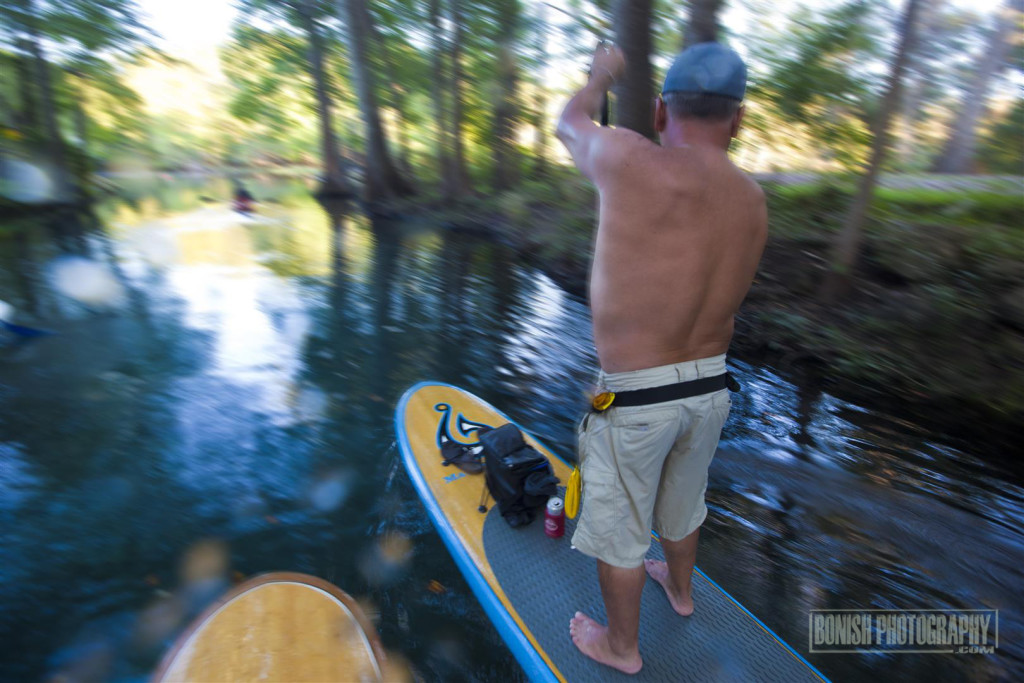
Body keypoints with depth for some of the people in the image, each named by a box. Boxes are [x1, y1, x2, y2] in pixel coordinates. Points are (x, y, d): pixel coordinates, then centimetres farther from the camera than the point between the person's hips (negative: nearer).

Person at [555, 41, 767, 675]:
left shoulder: (631, 163, -18)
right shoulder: (753, 201, -1)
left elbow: (569, 123, 4)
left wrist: (603, 74, 24)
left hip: (635, 397, -6)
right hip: (711, 389, 6)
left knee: (619, 528, 17)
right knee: (681, 503, 31)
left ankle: (621, 646, 42)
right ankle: (681, 587, 60)